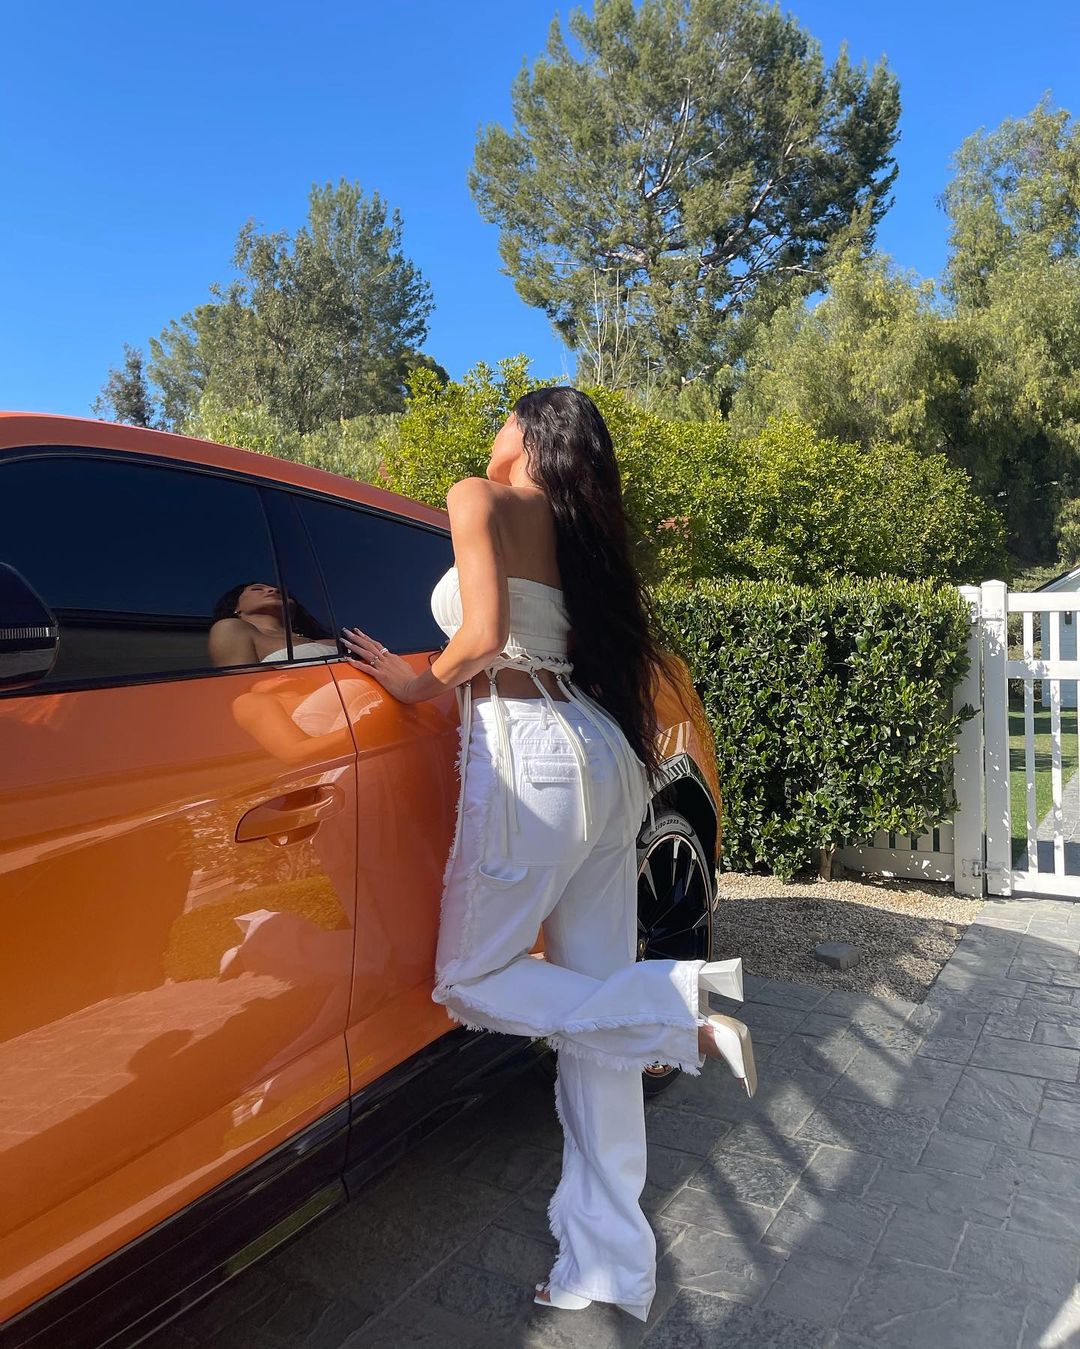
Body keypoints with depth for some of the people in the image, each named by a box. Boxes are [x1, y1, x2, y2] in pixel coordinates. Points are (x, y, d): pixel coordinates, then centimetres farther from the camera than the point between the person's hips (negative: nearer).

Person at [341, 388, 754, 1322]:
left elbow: (484, 634, -14)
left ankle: (679, 1004, -7)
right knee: (592, 998, 8)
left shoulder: (482, 499, 0)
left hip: (534, 755, -8)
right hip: (609, 755, 8)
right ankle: (611, 1273, 16)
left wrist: (420, 683, 3)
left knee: (471, 980, 7)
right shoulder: (583, 528, 20)